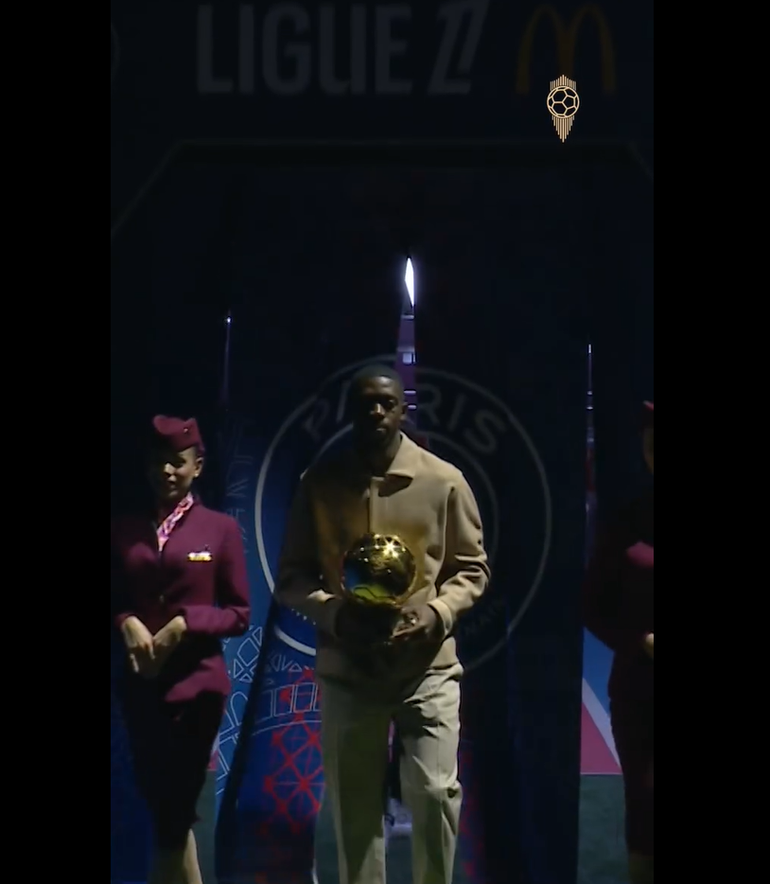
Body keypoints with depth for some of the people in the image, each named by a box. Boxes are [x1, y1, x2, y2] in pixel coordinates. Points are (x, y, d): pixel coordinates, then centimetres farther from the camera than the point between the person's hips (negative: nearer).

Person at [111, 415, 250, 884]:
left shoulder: (222, 528, -2)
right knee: (161, 808, 11)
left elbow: (240, 614, -1)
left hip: (197, 684, -3)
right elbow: (115, 599, 10)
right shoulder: (125, 528, 7)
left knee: (174, 811, 2)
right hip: (139, 684, 3)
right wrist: (126, 622, -11)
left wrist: (185, 623, -15)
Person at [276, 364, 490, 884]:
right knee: (354, 807, 8)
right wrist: (332, 611, -15)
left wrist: (438, 612, -14)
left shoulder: (444, 480, -1)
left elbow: (473, 568, 5)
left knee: (435, 790, -9)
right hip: (346, 669, 1)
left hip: (428, 666, -1)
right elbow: (291, 577, 4)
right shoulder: (321, 483, 2)